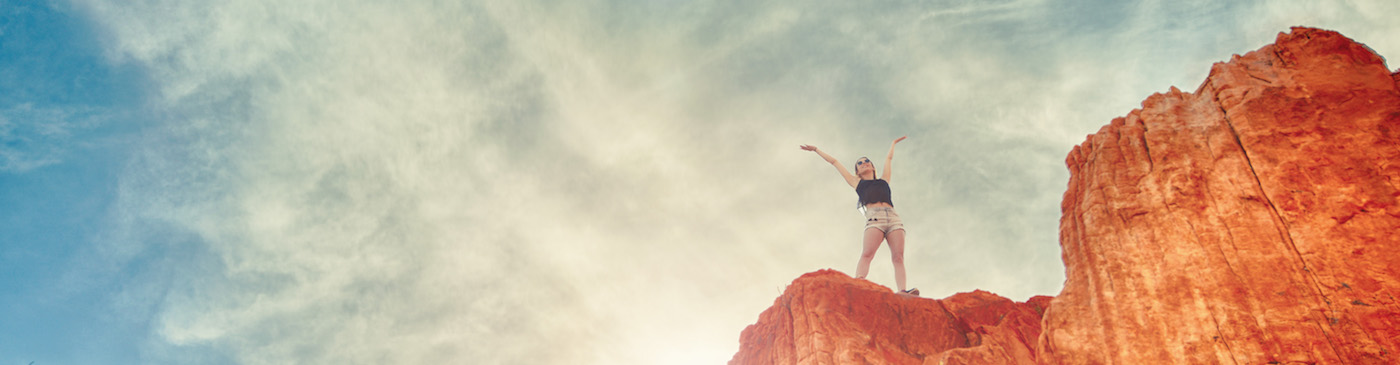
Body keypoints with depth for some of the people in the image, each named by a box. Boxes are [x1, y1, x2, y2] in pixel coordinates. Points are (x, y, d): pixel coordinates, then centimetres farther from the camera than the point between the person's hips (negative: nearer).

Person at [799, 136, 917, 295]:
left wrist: (893, 144, 67)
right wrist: (816, 149, 43)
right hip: (874, 218, -2)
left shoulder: (883, 180, 32)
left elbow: (889, 158, 49)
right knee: (866, 254, -26)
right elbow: (834, 162, 35)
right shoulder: (857, 183, 28)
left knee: (898, 257, -17)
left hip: (893, 218, 2)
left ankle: (902, 292, -33)